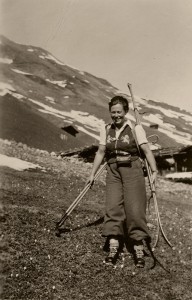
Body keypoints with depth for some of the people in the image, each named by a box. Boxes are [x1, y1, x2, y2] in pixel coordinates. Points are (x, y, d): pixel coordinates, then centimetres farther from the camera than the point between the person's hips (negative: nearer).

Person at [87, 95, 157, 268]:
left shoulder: (135, 128, -2)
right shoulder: (106, 130, 10)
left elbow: (147, 150, -8)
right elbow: (101, 152, 13)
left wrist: (154, 171, -19)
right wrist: (92, 174, 12)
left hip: (132, 171, -3)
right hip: (113, 171, 3)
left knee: (135, 208, -5)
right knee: (113, 207, -5)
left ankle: (139, 250, 5)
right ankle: (113, 248, 0)